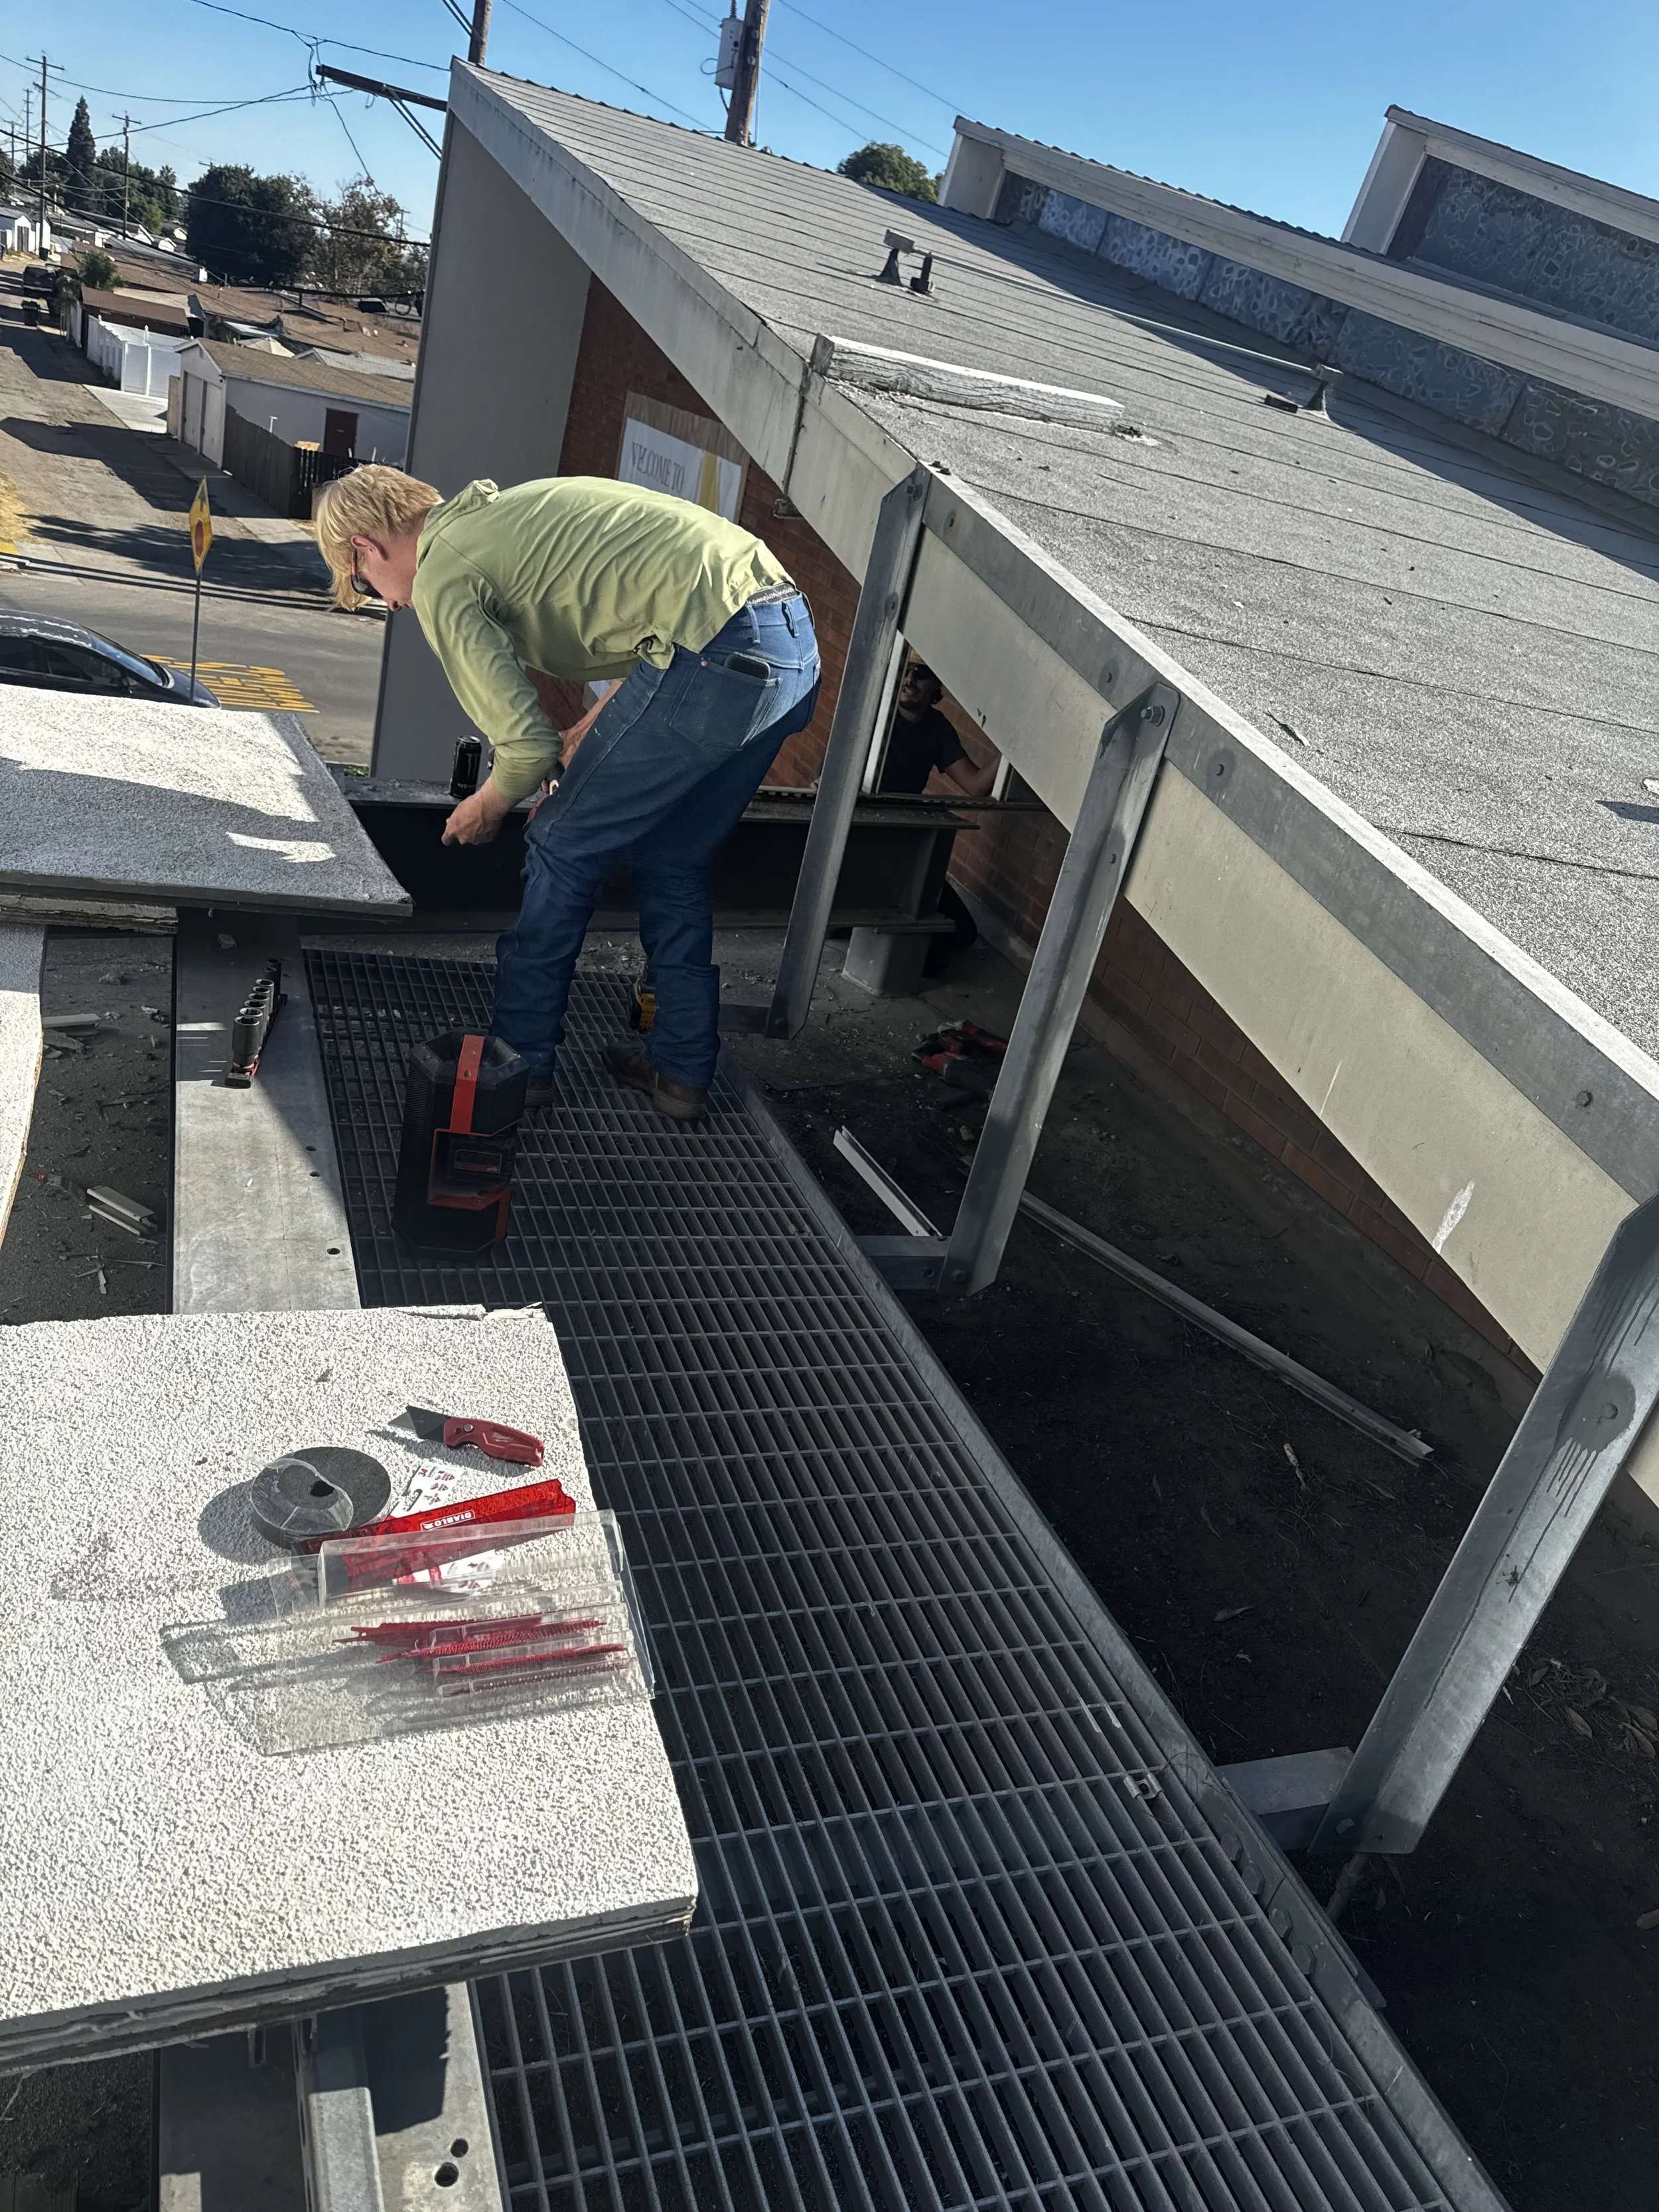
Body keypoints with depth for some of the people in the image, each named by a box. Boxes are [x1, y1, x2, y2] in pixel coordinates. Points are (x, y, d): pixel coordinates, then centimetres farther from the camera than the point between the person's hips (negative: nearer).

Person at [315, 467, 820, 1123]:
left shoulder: (440, 577, 0)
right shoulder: (515, 509, 27)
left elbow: (526, 744, -7)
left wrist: (484, 809, 15)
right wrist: (588, 734, 28)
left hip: (716, 658, -9)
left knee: (563, 847, 7)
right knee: (671, 860, 21)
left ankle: (520, 1058, 18)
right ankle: (682, 1070, 27)